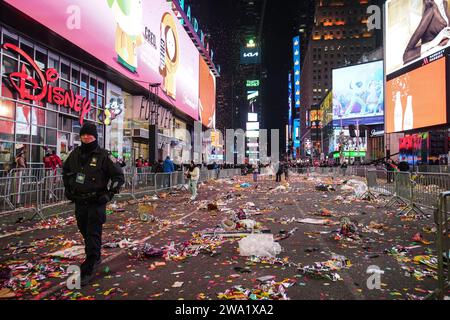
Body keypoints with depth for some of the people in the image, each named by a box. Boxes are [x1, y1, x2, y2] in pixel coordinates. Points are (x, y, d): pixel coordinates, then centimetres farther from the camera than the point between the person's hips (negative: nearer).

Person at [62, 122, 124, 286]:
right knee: (85, 233, 19)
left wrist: (109, 194, -12)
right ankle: (96, 258, 39)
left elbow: (119, 176, -6)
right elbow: (66, 170, 25)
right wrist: (68, 188, 16)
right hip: (79, 201, 6)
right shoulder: (75, 154, 6)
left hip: (96, 202, -6)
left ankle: (88, 270, 3)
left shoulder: (104, 156, -10)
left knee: (93, 236, -4)